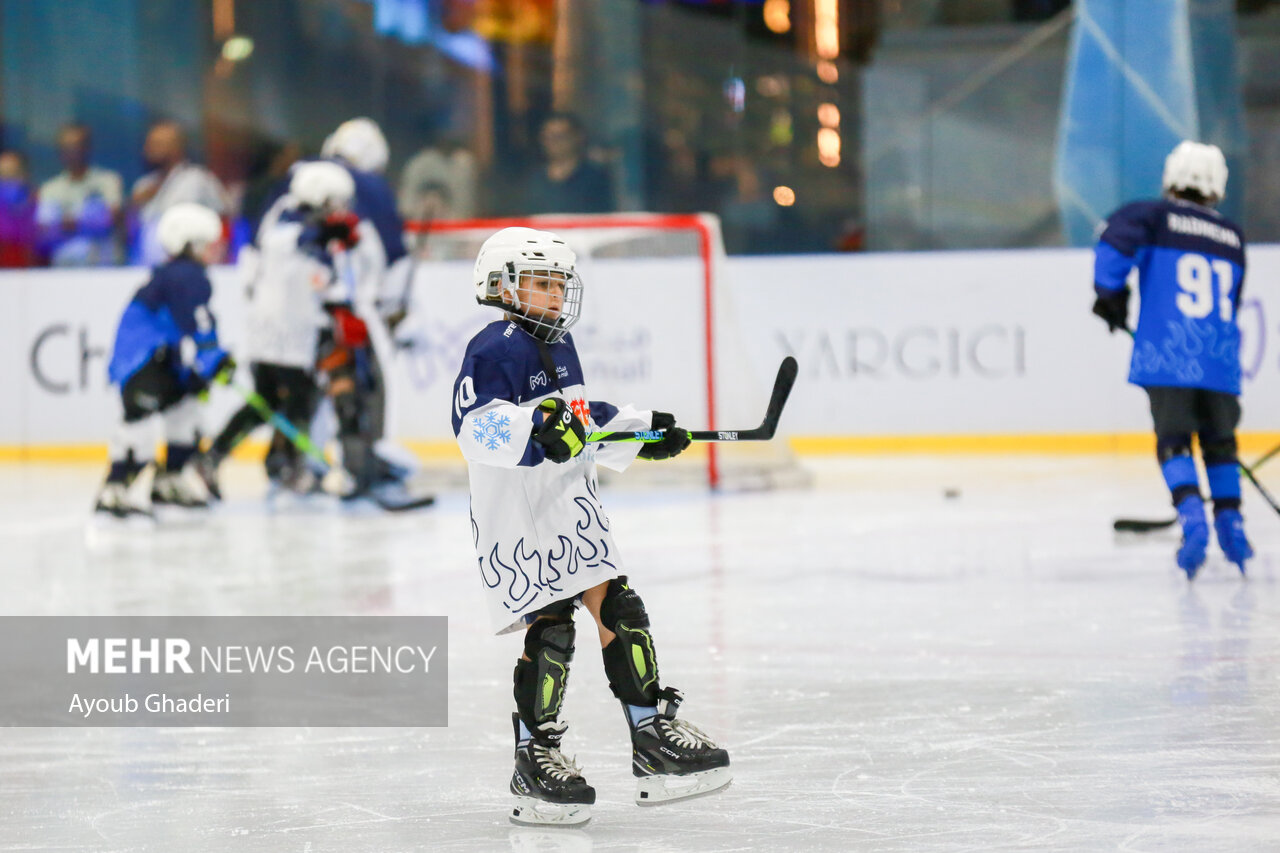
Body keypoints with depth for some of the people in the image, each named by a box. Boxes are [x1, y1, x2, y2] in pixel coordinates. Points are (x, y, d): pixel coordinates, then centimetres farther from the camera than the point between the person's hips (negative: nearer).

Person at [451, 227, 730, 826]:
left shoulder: (559, 344, 17)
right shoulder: (494, 349, -12)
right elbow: (476, 426, -26)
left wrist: (644, 432, 25)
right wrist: (534, 429, -39)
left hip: (573, 511, 9)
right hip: (517, 515, -9)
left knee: (619, 610, 6)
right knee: (550, 626, -11)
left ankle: (654, 739, 12)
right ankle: (535, 760, -1)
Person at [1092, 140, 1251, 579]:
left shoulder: (1156, 218, 4)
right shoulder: (1232, 238, 17)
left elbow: (1116, 236, -13)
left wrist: (1109, 292, 0)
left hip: (1167, 358, -3)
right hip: (1220, 361, 3)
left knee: (1173, 440, -2)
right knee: (1219, 441, 16)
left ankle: (1192, 516, -21)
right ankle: (1231, 524, 14)